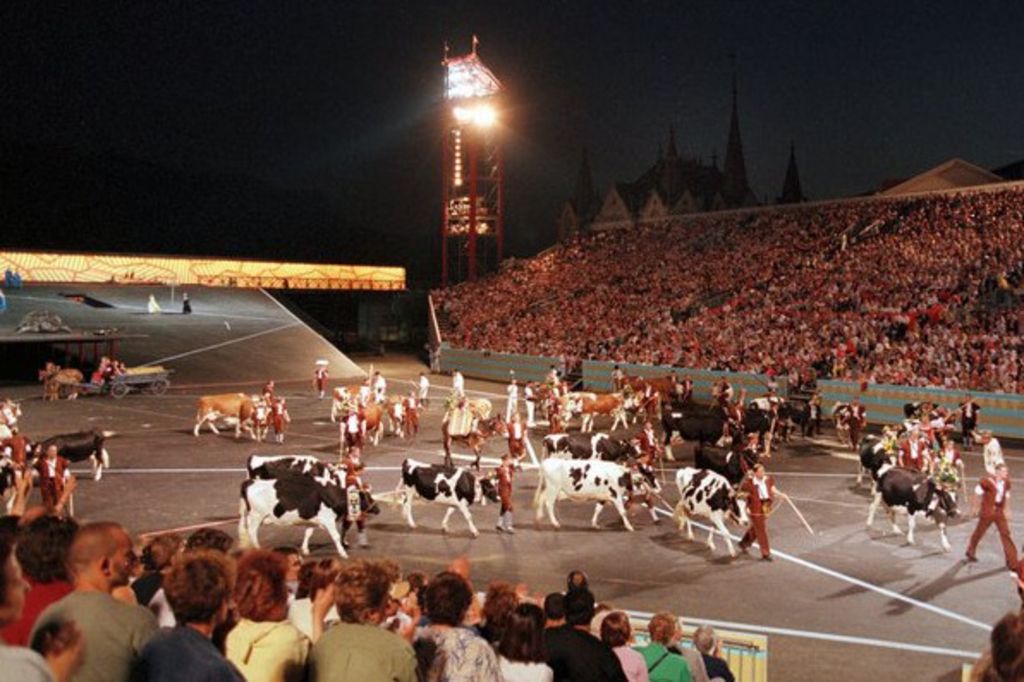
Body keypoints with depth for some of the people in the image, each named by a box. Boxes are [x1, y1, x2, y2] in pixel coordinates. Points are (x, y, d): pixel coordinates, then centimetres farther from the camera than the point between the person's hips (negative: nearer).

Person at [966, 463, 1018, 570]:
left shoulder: (1006, 483, 0)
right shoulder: (987, 481, -18)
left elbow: (1006, 496, 14)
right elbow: (977, 493, -9)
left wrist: (1007, 511, 14)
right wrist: (974, 507, -3)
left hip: (999, 512, 5)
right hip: (987, 511, -5)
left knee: (1006, 534, -1)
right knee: (979, 532, 11)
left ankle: (1012, 562, 2)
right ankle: (970, 552, 36)